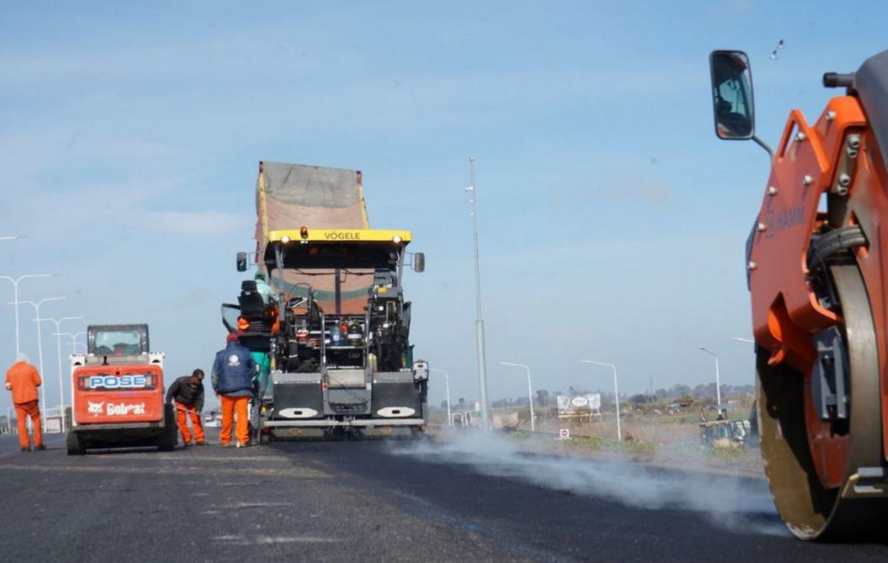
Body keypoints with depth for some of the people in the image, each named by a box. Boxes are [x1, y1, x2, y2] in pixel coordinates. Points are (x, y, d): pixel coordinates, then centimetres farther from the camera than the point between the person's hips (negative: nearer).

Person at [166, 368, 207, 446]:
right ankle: (186, 440, -2)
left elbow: (200, 399, -19)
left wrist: (198, 409, -34)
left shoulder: (200, 386, -19)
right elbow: (171, 391, -18)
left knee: (196, 419, -7)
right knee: (182, 421, -8)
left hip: (192, 404, 2)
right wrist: (168, 403, -19)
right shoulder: (181, 381, -28)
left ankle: (200, 439, -3)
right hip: (180, 403, -2)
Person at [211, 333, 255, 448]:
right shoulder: (245, 352, 3)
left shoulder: (221, 355, 1)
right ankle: (242, 440, -9)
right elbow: (253, 369, 11)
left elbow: (215, 374, 4)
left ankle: (225, 440, 12)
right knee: (242, 414, -2)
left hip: (227, 390, 0)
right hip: (243, 390, 0)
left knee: (227, 416, 8)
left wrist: (216, 388, 17)